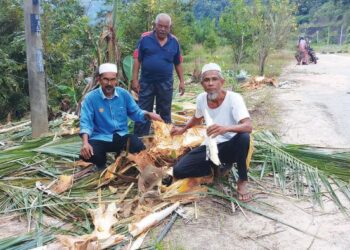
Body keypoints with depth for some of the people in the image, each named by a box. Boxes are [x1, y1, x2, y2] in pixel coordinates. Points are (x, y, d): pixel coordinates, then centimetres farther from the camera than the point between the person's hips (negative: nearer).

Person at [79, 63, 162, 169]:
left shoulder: (124, 94, 1)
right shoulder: (90, 98, -10)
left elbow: (135, 112, 10)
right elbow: (86, 122, -15)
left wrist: (148, 115, -12)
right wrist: (85, 143, -32)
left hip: (121, 136, 3)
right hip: (100, 138, -2)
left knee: (140, 148, -26)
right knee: (86, 154, -32)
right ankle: (102, 165, 9)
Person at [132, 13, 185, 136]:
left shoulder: (174, 41, 3)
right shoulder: (145, 38, -4)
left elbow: (178, 63, 10)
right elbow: (137, 60, -3)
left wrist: (182, 81, 7)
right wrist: (135, 79, -8)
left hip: (166, 83, 2)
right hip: (146, 82, -2)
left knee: (165, 113, 12)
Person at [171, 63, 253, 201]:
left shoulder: (234, 98, -21)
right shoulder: (201, 98, -5)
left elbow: (249, 126, -36)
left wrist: (226, 128, -53)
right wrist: (183, 129, 27)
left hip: (230, 147, -5)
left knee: (243, 137, -40)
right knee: (178, 171, -10)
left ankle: (242, 181, -15)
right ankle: (220, 166, 11)